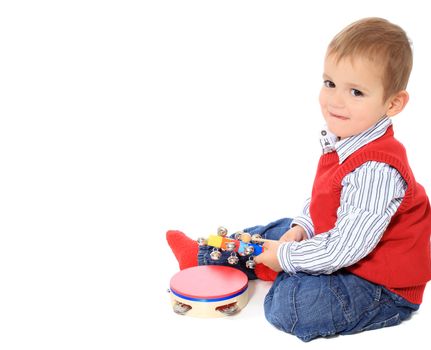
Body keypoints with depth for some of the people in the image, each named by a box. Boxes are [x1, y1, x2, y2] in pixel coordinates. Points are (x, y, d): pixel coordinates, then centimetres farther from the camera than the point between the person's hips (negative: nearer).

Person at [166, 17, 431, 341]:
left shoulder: (376, 170, -33)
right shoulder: (340, 143, -2)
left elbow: (345, 247, -31)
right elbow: (321, 198, 15)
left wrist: (287, 257, -20)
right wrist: (301, 227, -1)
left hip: (382, 288, -9)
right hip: (339, 247, 10)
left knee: (290, 305, -28)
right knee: (280, 230, 19)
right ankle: (203, 256, 33)